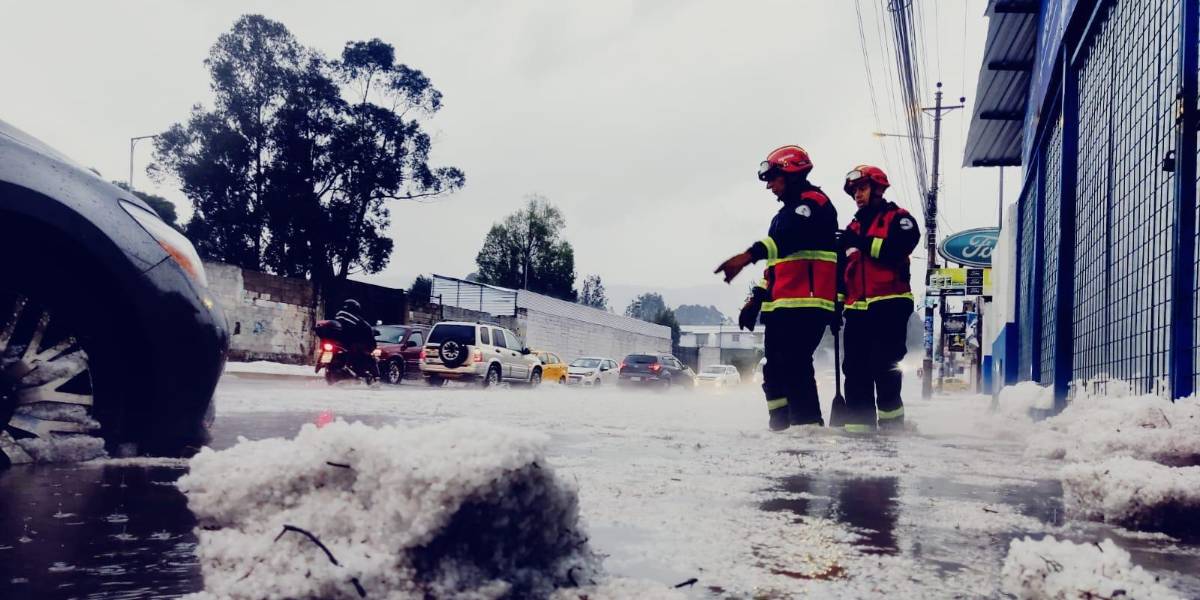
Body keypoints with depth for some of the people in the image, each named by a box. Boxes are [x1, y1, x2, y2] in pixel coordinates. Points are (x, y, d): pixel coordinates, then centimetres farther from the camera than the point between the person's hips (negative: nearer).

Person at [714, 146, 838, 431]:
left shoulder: (814, 202, -5)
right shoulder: (786, 213, 26)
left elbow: (790, 236, -26)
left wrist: (748, 256, -39)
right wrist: (757, 298, 22)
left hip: (806, 303, -10)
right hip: (781, 306, 10)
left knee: (794, 365, -17)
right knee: (775, 370, 8)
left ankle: (809, 426, -16)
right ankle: (780, 428, 12)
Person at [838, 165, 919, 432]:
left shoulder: (898, 218, 5)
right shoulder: (853, 228, 24)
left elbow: (900, 246, -16)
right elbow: (842, 269, 24)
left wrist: (865, 243, -16)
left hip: (889, 303, -6)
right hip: (858, 307, 7)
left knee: (884, 365, -11)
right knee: (855, 368, 3)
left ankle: (891, 420, -2)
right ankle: (859, 422, 6)